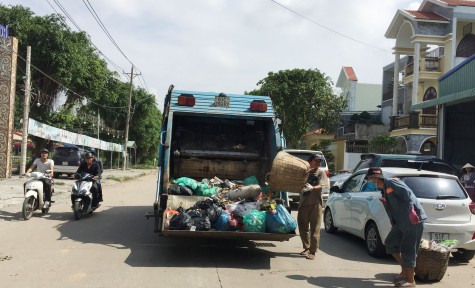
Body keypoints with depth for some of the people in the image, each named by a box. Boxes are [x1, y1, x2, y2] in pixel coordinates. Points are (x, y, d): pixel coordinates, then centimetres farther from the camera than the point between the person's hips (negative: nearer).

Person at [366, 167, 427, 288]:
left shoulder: (392, 183, -10)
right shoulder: (384, 190, 18)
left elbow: (408, 193, -22)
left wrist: (410, 210, -30)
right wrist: (393, 225, 19)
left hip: (413, 220, -10)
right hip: (401, 222, 10)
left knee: (407, 249, -4)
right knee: (390, 243, 12)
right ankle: (405, 270, 22)